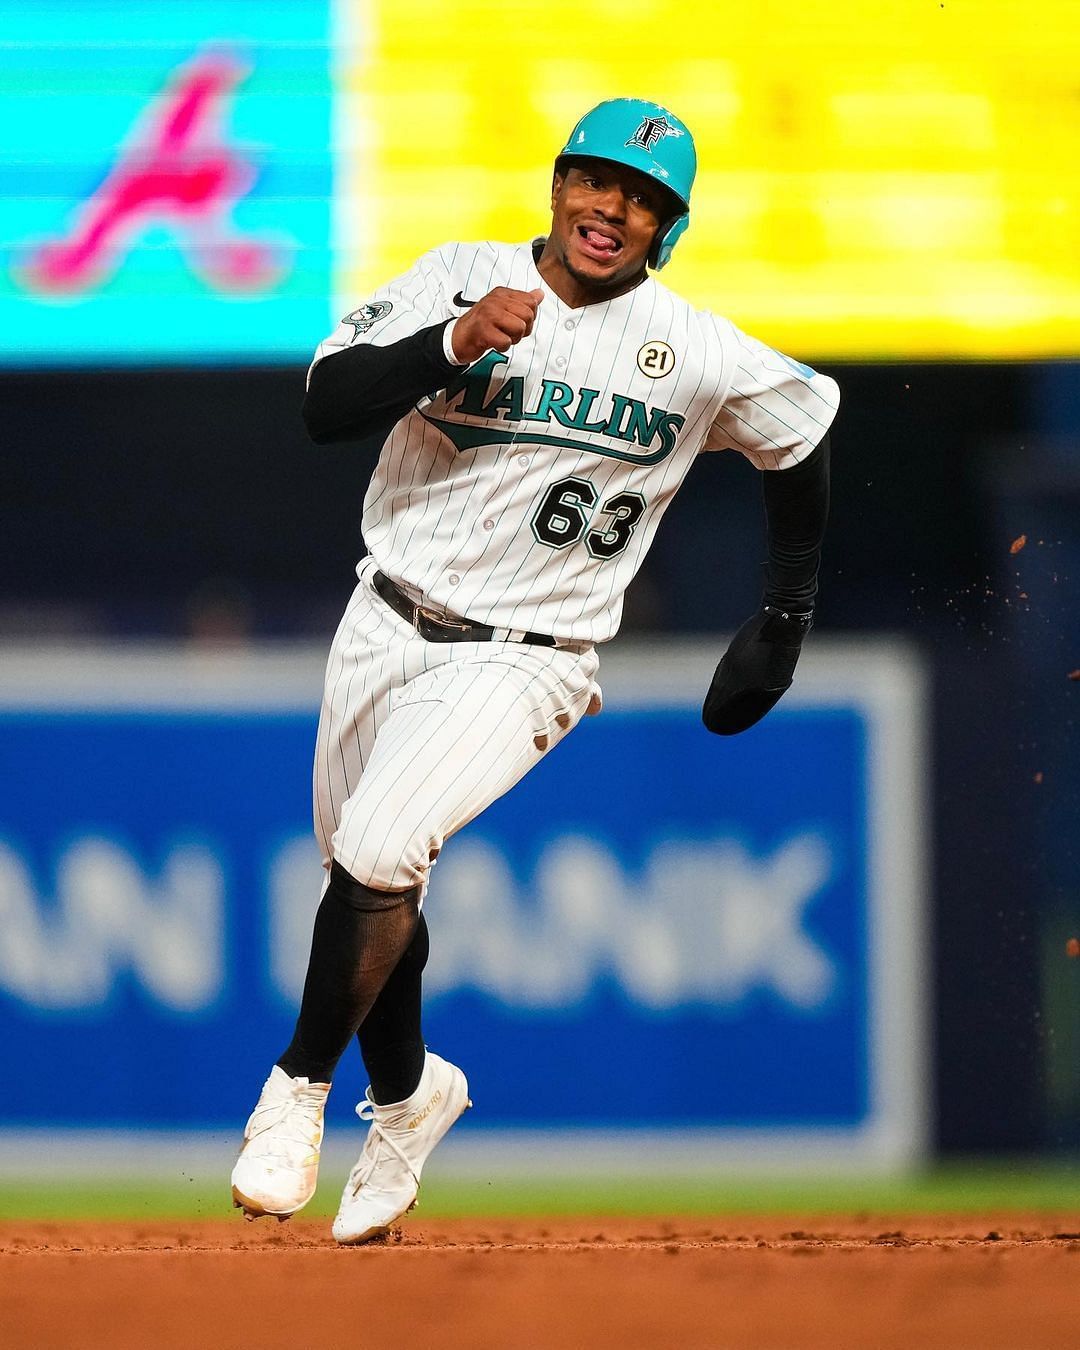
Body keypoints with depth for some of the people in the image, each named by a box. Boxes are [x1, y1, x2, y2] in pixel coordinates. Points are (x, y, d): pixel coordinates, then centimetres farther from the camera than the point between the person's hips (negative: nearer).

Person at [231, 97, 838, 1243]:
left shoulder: (698, 356, -7)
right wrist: (452, 345, -29)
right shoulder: (458, 280, -4)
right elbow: (327, 405, -14)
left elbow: (801, 441, 11)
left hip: (521, 664, -4)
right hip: (387, 626, 4)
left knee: (377, 854, -24)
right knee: (360, 874, 14)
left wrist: (786, 619, 14)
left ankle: (299, 1089, -6)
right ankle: (406, 1093, 40)